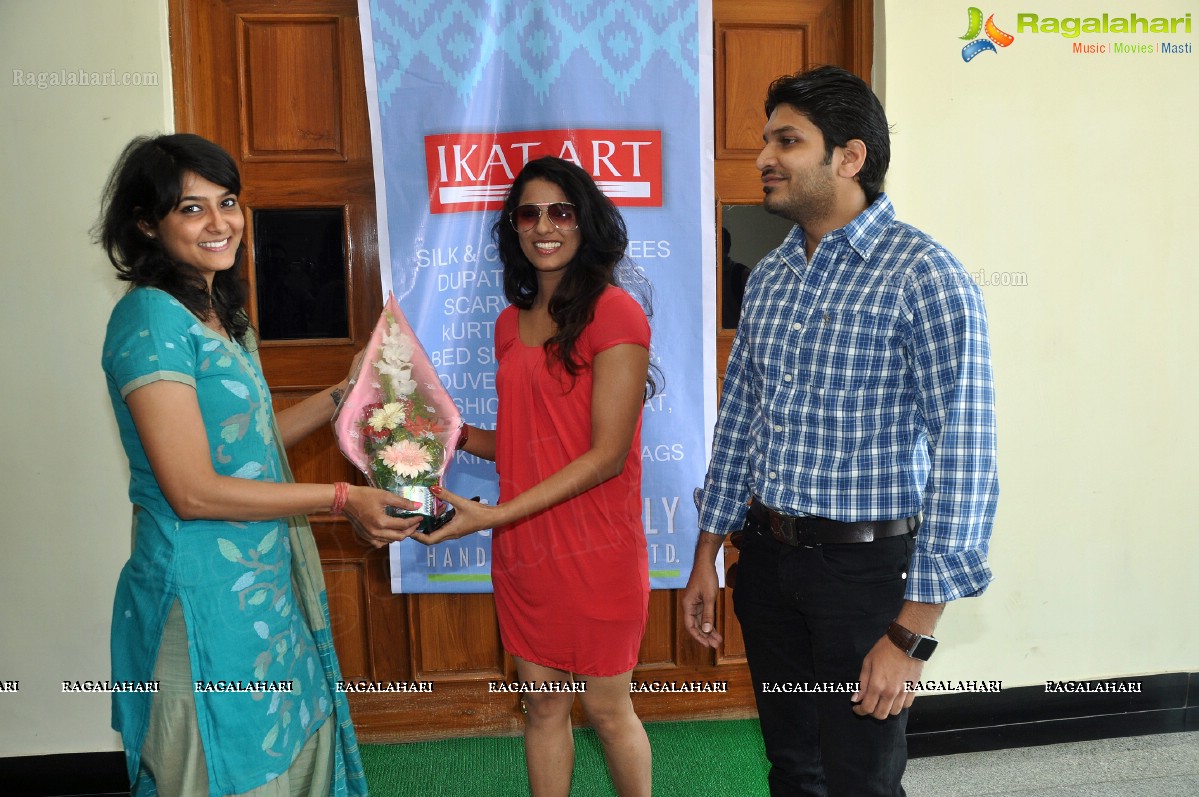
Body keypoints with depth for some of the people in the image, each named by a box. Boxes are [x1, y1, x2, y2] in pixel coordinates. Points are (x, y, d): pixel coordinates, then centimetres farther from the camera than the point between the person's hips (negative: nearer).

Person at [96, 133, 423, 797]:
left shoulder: (218, 312, 10)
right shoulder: (151, 318, -18)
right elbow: (193, 491, -22)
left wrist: (344, 393, 10)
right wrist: (339, 499, -19)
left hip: (261, 584, 9)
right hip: (203, 597, -9)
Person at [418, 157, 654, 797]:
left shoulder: (615, 312, -13)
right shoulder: (511, 323, 8)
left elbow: (606, 455, -17)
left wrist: (492, 516, -20)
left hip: (595, 546, -5)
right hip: (523, 546, 6)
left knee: (605, 706, 9)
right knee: (543, 700, 15)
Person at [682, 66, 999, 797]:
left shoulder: (924, 276, -15)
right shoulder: (769, 277, 6)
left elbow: (964, 460, -19)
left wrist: (913, 634, -20)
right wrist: (707, 559, 12)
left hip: (863, 568, -6)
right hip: (768, 560, 6)